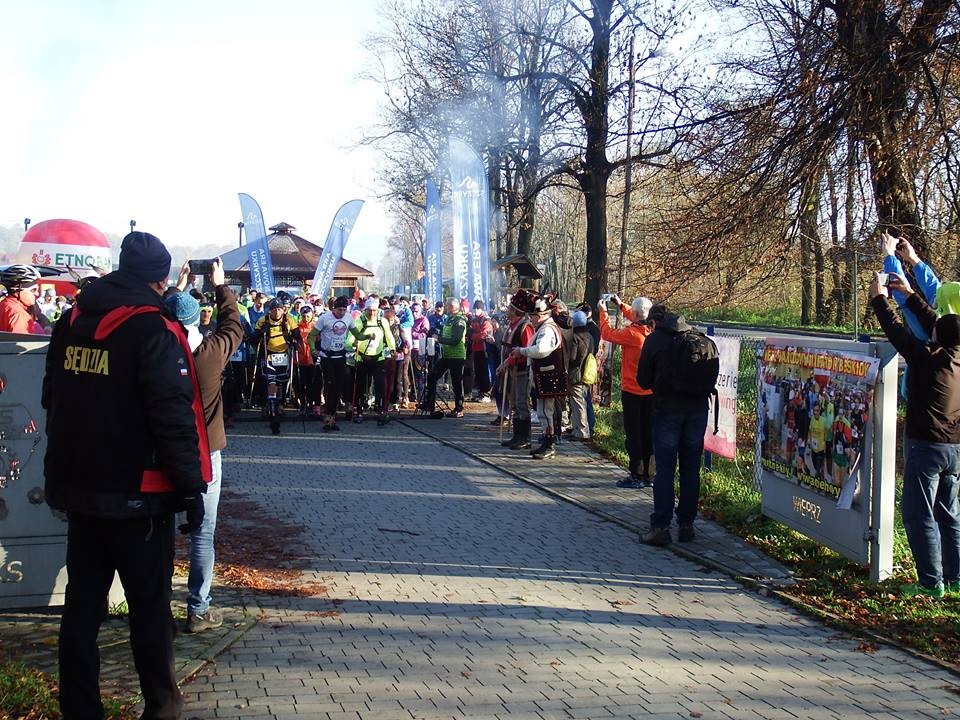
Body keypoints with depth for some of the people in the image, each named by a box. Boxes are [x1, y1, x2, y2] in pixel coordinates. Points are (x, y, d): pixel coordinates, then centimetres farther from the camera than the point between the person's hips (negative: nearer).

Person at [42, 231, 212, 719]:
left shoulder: (71, 323, 6)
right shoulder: (153, 331, -16)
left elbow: (53, 400, 16)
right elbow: (174, 417, -19)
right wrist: (191, 487, -12)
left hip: (78, 487, 6)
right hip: (137, 495, -6)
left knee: (82, 603, 13)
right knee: (149, 604, 7)